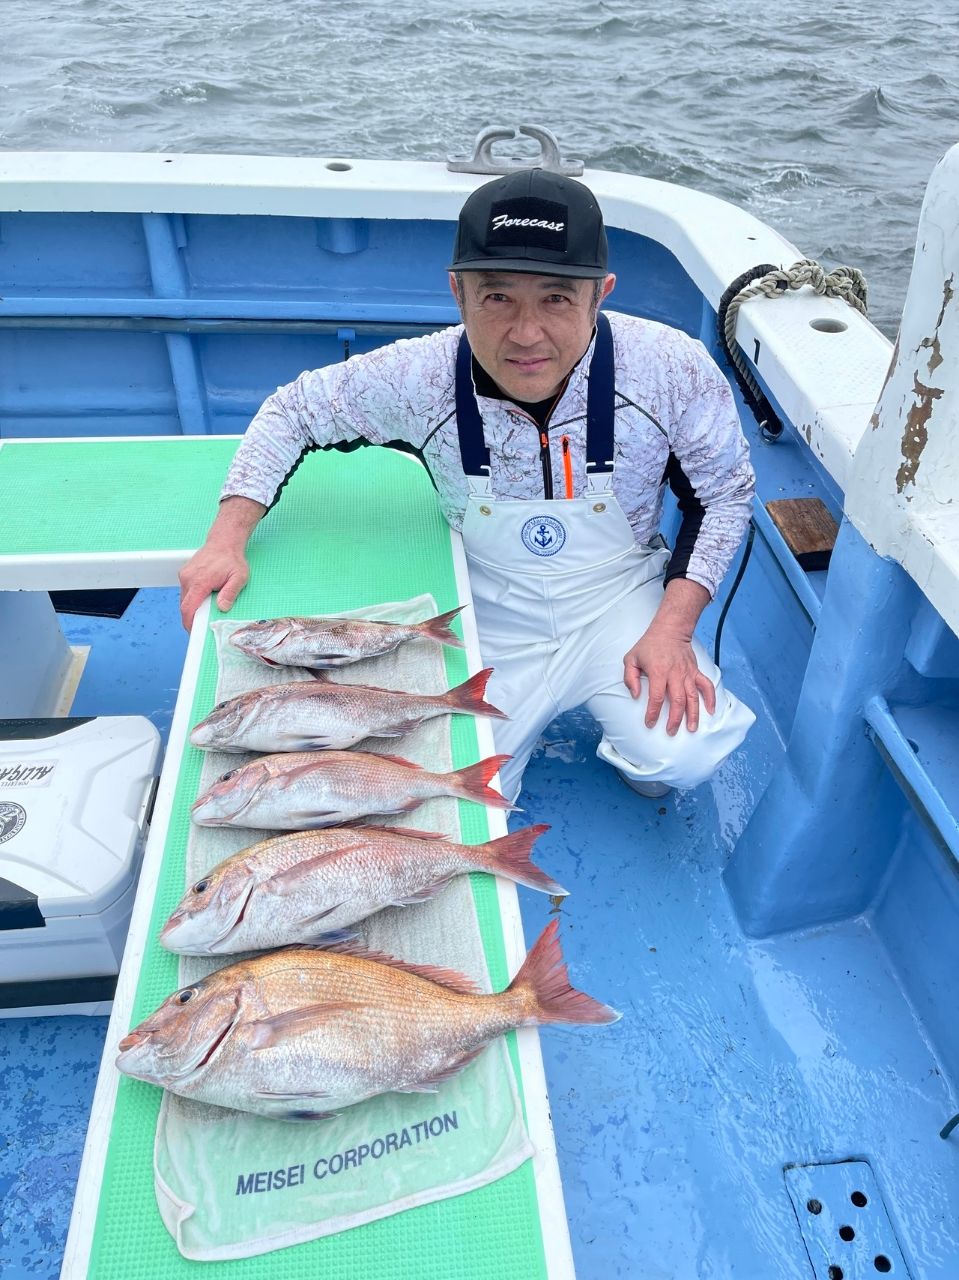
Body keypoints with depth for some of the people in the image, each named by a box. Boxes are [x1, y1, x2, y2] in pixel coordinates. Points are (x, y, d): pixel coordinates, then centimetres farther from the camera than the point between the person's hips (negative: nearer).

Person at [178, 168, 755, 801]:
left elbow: (725, 493, -6)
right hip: (492, 617, 1)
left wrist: (673, 628, -17)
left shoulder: (673, 369, -24)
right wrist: (228, 540, -15)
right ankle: (520, 716, 29)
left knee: (680, 759, -24)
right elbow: (292, 411, -5)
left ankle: (632, 748, 15)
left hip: (619, 601, 0)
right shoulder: (418, 376, -23)